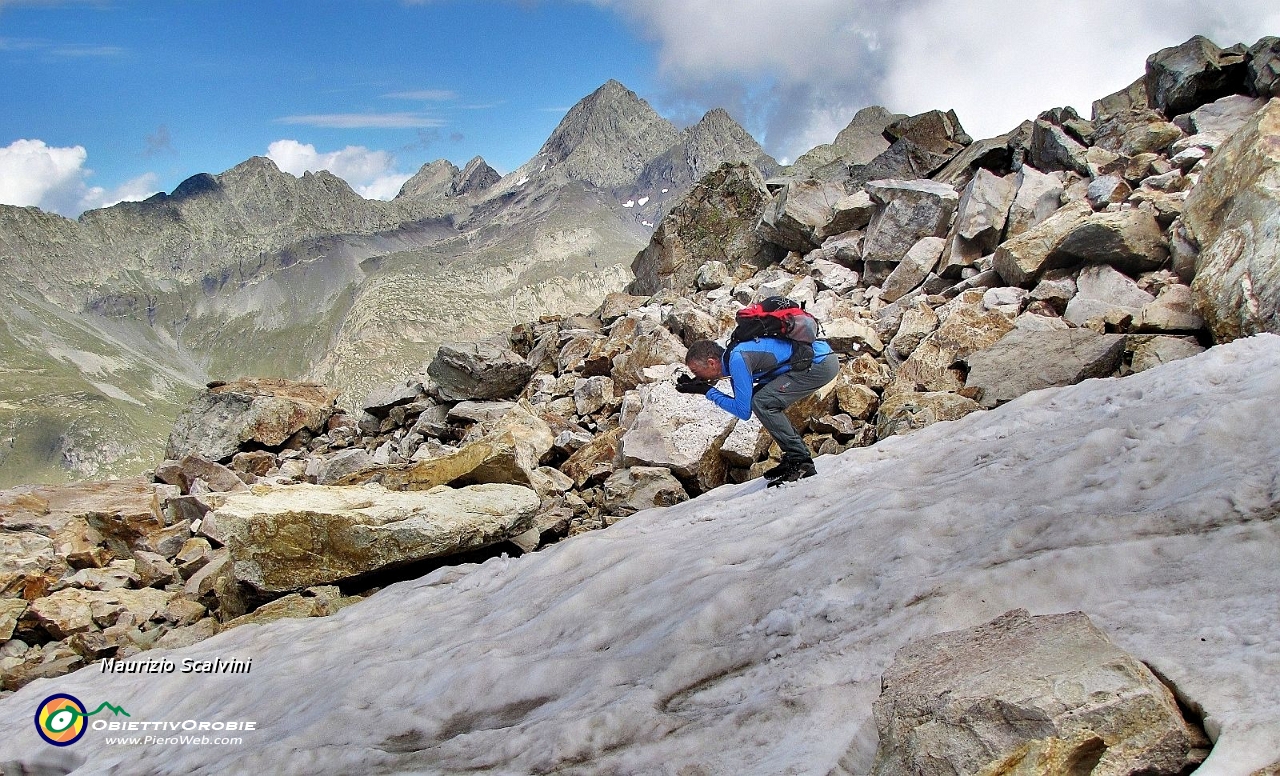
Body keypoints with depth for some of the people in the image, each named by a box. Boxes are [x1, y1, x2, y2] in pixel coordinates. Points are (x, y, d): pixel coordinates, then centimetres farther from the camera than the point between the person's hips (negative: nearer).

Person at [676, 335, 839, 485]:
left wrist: (708, 391, -7)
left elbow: (743, 411, -15)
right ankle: (802, 460, 14)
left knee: (762, 403, -13)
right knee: (768, 404, 12)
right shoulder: (733, 356, 10)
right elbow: (744, 403, 17)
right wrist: (698, 386, 8)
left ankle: (800, 461, -8)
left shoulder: (737, 360, -19)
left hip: (822, 363, -10)